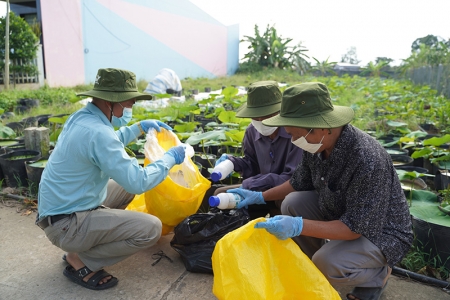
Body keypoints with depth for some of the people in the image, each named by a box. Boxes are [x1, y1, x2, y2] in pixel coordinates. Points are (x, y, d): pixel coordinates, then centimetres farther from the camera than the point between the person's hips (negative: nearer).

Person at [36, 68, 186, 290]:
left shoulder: (81, 117, 2)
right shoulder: (97, 132, -27)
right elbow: (138, 182, -26)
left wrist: (140, 127, 18)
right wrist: (170, 158, -12)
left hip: (61, 207, 10)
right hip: (66, 223, -10)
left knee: (126, 184, 22)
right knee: (150, 228, -18)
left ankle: (81, 247, 18)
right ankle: (80, 260, 1)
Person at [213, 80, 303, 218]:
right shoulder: (252, 131, -2)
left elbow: (294, 179, -26)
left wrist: (248, 186, -28)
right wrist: (231, 162, -13)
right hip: (264, 190, 6)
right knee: (220, 194, -2)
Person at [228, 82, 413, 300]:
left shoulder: (368, 161, -36)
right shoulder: (318, 143, -13)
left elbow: (355, 227, -32)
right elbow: (299, 183, 5)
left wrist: (298, 226, -41)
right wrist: (260, 197, 1)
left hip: (381, 233, -6)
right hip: (339, 213, 7)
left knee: (328, 265, -28)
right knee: (292, 203, -11)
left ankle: (377, 274, 6)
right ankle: (313, 265, 12)